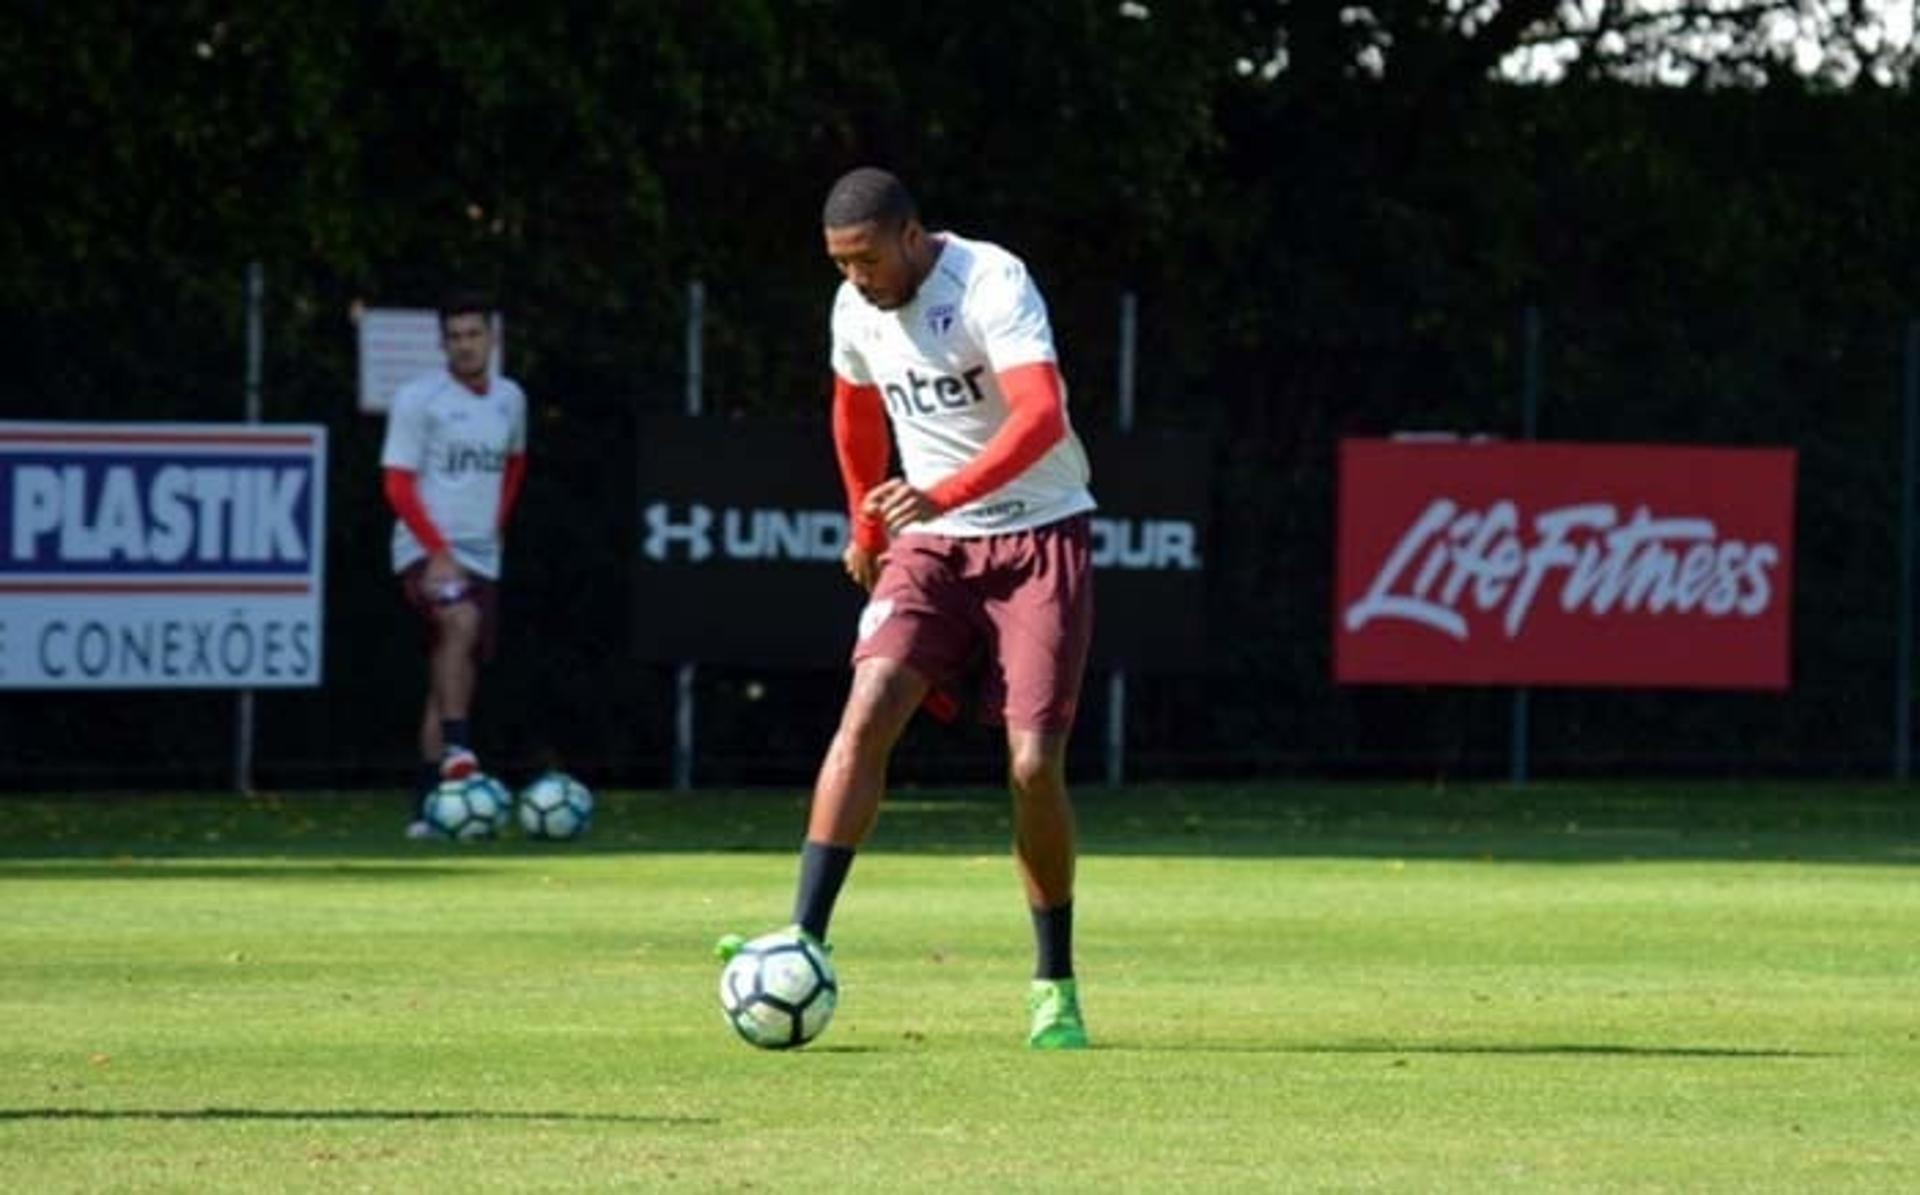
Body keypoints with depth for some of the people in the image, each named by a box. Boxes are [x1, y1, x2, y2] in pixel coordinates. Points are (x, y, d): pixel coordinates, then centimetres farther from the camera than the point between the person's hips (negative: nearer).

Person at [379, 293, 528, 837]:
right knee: (461, 622, -35)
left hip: (482, 560, 6)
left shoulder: (510, 399, 11)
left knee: (456, 680, 5)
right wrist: (438, 553, -19)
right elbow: (398, 485, -10)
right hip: (424, 553, -6)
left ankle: (426, 806, 9)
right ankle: (456, 750, -35)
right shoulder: (417, 399, -7)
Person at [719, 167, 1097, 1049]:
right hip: (929, 544, 5)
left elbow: (1042, 417, -34)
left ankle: (1054, 986, 8)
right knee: (868, 710, -18)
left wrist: (941, 495, -45)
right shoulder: (856, 310, 2)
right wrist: (866, 527, 29)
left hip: (1037, 537, -5)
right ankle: (803, 943, -23)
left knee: (1033, 763, -10)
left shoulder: (993, 286, -19)